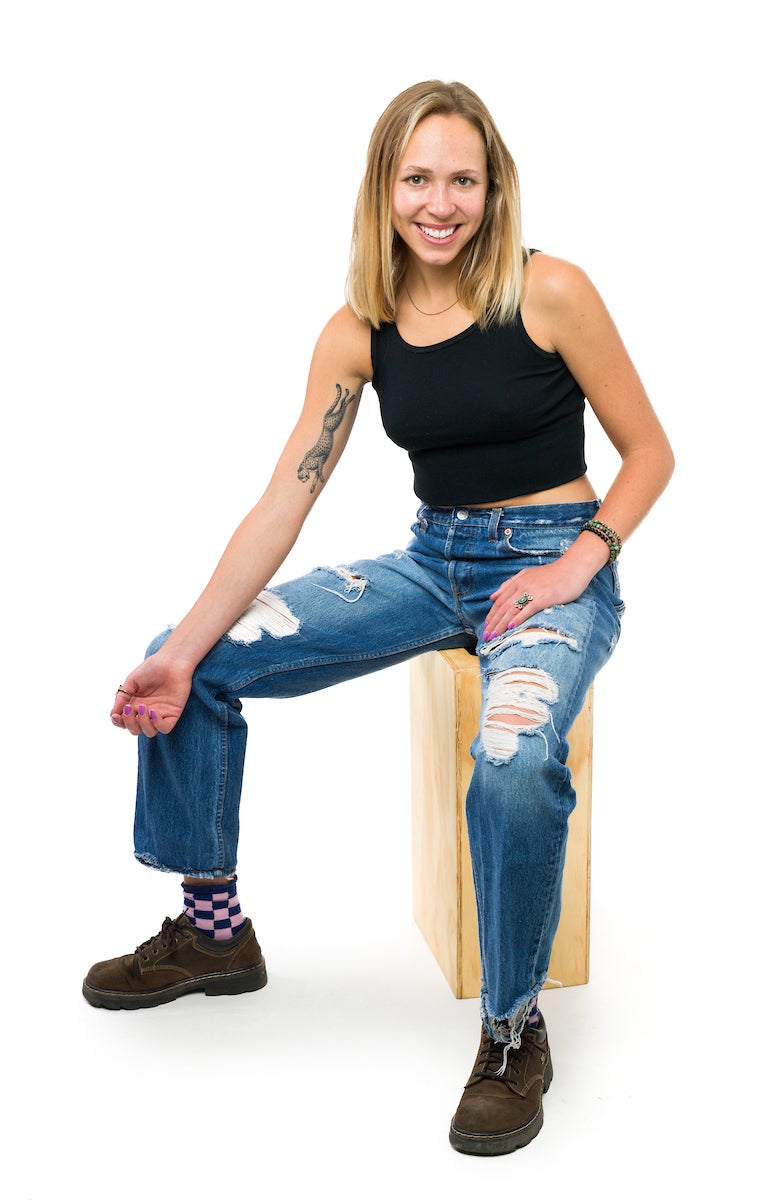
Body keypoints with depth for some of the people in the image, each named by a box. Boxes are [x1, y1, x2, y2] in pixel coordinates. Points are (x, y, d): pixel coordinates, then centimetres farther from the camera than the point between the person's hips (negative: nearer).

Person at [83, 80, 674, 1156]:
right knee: (195, 668, -5)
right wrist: (182, 650, -12)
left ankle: (516, 1031, -12)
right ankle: (214, 930, 13)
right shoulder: (359, 332, 0)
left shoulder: (548, 291, -11)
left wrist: (577, 564, -18)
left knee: (514, 765, -37)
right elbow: (284, 501, -4)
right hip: (434, 562, 5)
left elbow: (648, 451, -2)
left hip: (554, 564, -5)